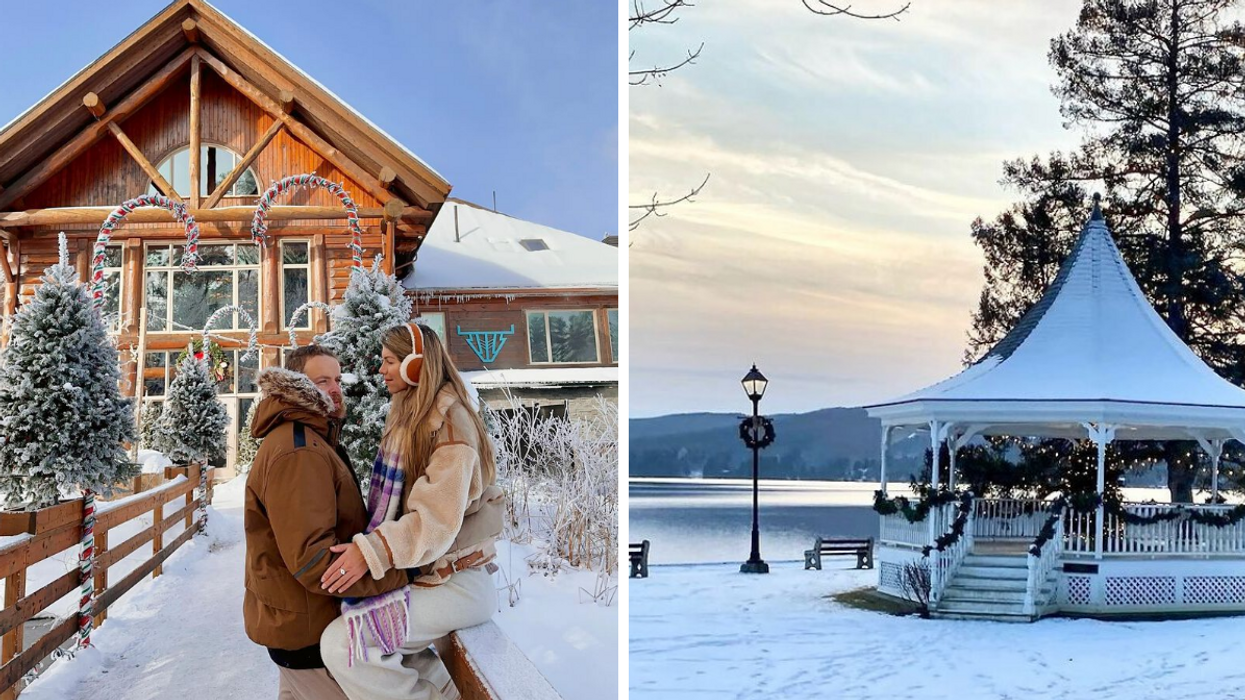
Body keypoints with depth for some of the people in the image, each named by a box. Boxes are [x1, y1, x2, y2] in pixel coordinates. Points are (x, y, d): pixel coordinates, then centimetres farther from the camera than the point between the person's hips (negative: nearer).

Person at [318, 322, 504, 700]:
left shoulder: (450, 420, -15)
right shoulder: (410, 416, 14)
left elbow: (438, 519, -24)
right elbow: (400, 502, 13)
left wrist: (372, 551, -32)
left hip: (456, 583, -10)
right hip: (425, 572, 10)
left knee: (340, 643, -20)